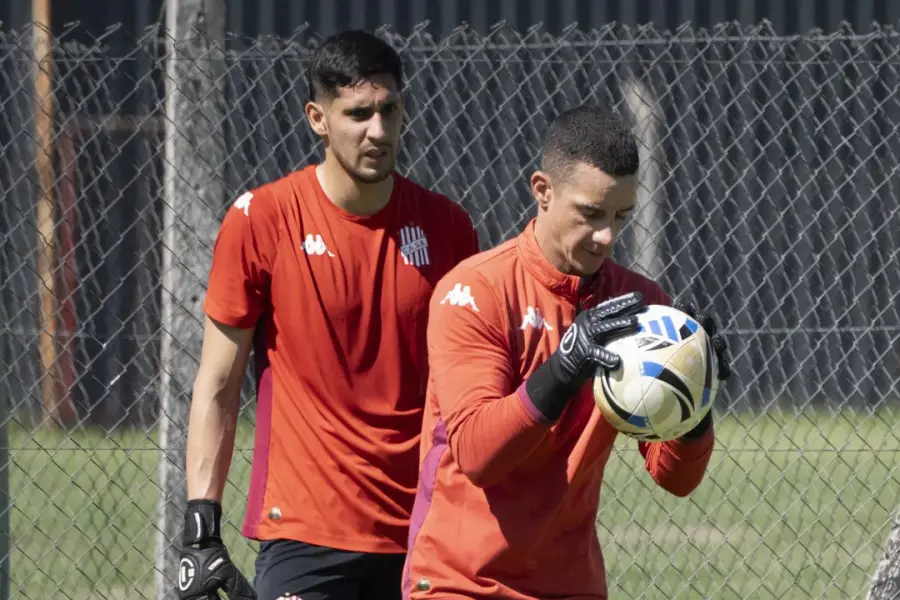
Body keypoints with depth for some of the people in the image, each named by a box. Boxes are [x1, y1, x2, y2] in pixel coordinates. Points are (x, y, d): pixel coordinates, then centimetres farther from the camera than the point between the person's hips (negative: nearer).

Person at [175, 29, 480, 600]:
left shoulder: (446, 225, 5)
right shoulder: (261, 219, -4)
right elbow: (218, 387, -1)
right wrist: (201, 532, -7)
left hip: (419, 533, 3)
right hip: (304, 531, -3)